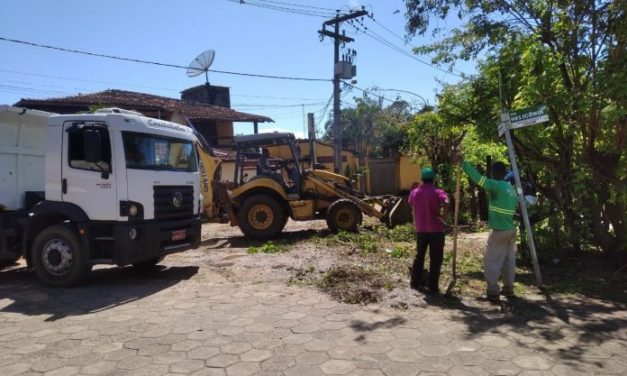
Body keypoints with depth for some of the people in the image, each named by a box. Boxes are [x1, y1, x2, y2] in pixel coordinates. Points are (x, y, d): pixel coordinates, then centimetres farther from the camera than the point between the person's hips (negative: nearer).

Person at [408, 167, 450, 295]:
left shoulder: (414, 192, 5)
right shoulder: (437, 192, -11)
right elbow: (446, 204, -29)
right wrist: (443, 217, -16)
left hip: (420, 230, 5)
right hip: (435, 230, -4)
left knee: (419, 256, 18)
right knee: (435, 259, 4)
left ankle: (415, 283, 24)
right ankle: (433, 287, 7)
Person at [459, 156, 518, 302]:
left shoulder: (496, 186, -16)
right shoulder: (512, 189, 10)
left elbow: (477, 178, -24)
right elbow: (514, 209, 17)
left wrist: (463, 162, -19)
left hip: (499, 232, -8)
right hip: (511, 230, 8)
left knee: (491, 262, -1)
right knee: (509, 261, 16)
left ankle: (493, 292, 1)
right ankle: (508, 289, 25)